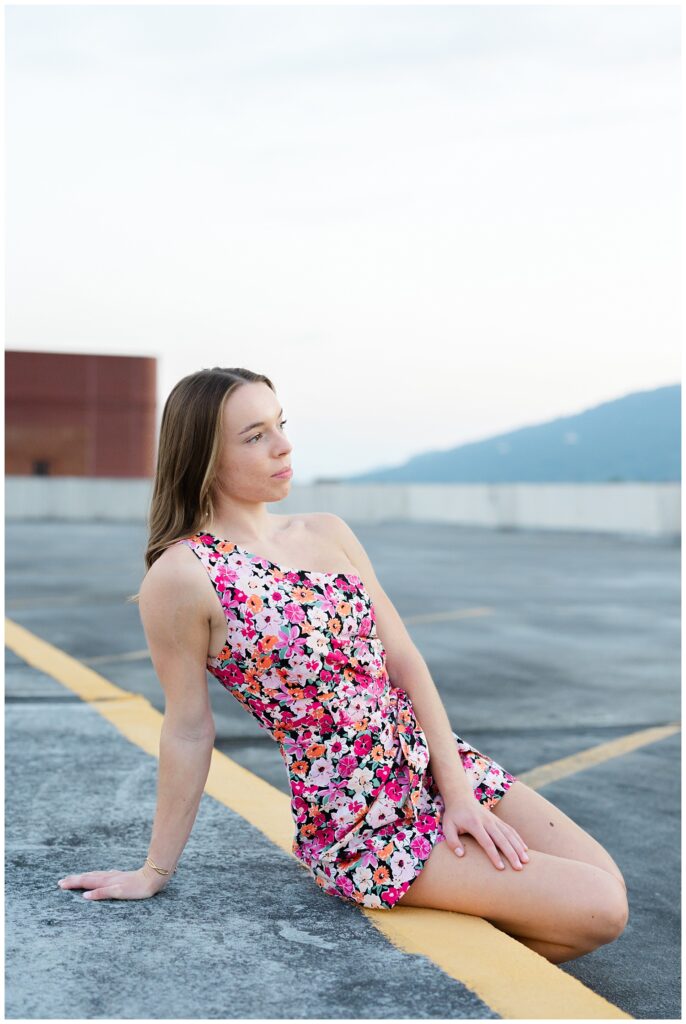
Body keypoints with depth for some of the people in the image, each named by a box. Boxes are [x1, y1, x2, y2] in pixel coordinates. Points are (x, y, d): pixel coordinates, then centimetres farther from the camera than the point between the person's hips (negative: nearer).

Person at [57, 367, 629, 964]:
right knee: (598, 909, -11)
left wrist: (458, 789, -6)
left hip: (438, 763, 7)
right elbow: (188, 730, -7)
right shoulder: (183, 576, -14)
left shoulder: (328, 532, 5)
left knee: (608, 885, 0)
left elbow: (404, 660, 3)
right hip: (361, 822, -6)